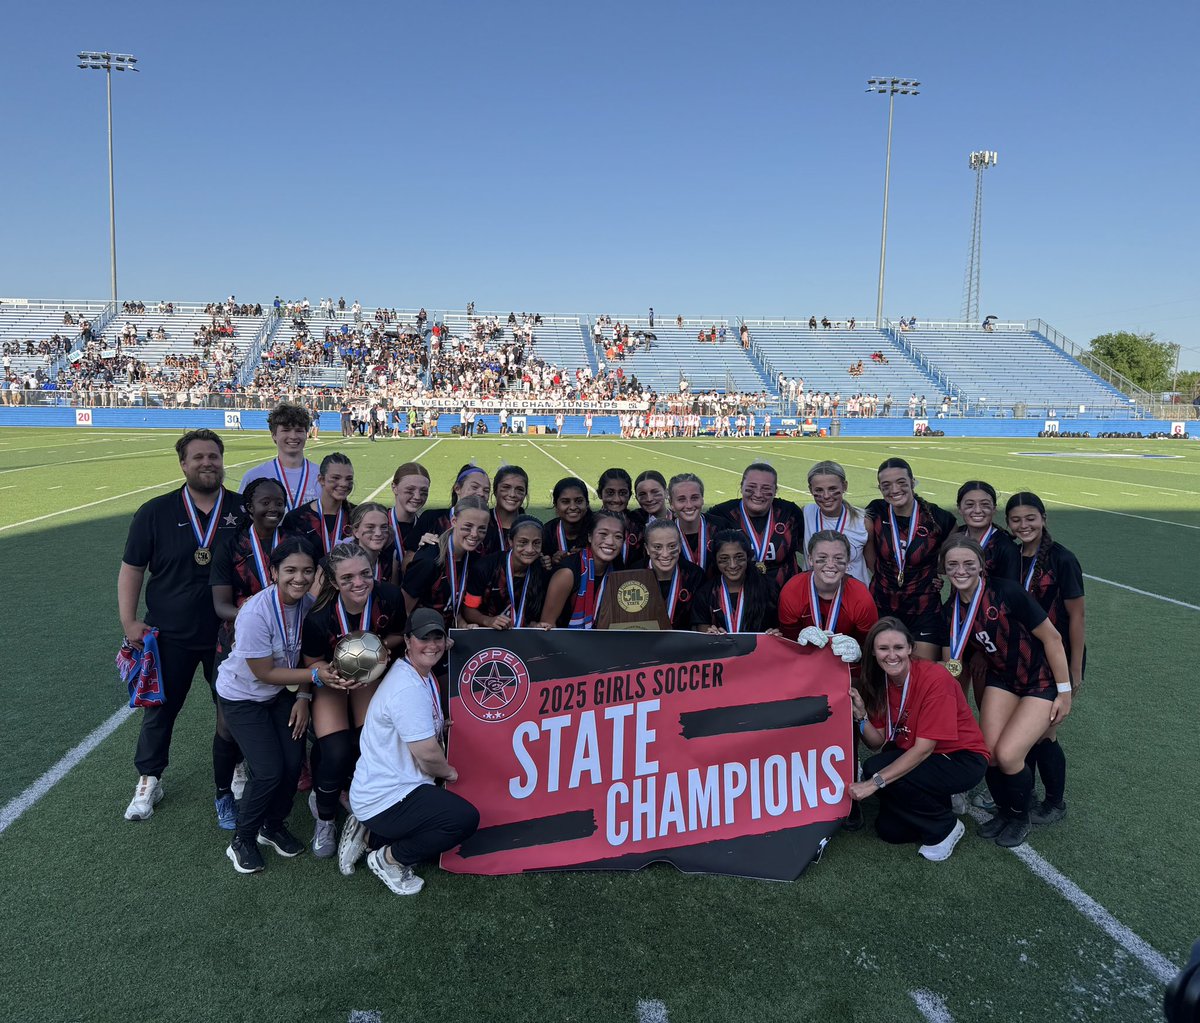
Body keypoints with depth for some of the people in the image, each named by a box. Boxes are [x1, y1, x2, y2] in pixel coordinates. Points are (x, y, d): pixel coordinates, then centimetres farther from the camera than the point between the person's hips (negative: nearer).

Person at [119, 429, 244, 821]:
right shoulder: (154, 512, -6)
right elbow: (132, 568, 0)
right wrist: (129, 620, -6)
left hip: (230, 633, 1)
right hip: (170, 636, 0)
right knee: (160, 709, 12)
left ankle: (229, 773, 36)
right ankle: (149, 780, 33)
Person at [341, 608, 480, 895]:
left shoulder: (423, 675, 8)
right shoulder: (409, 689, -25)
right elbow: (427, 754, -23)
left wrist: (445, 726, -1)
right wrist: (449, 771, -4)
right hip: (386, 800, -10)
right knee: (465, 818, -19)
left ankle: (369, 835, 18)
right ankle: (388, 859, 0)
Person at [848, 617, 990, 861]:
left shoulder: (935, 678, -25)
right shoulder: (879, 682, -5)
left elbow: (923, 749, -27)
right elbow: (879, 742, -5)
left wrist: (874, 782, -30)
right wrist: (860, 714, -24)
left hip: (962, 759, -6)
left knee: (875, 769, -25)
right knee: (888, 830, -6)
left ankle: (945, 827, -5)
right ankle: (936, 803, 20)